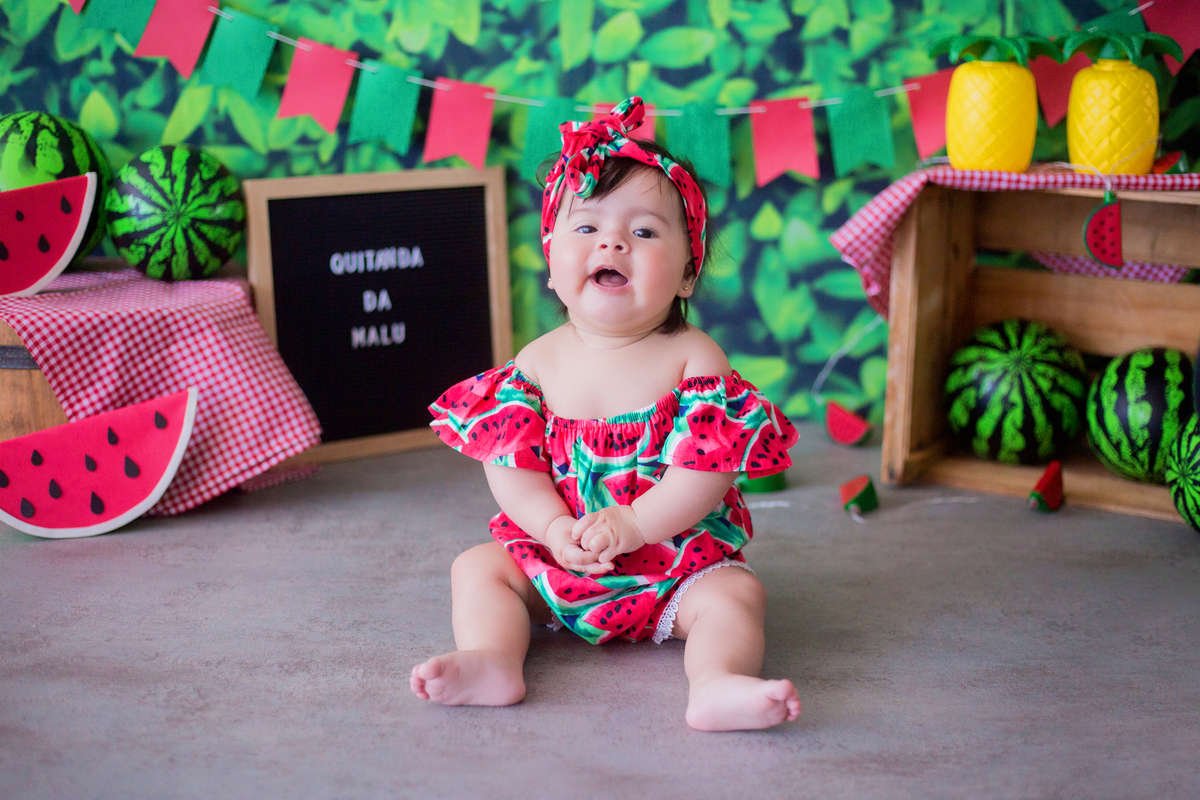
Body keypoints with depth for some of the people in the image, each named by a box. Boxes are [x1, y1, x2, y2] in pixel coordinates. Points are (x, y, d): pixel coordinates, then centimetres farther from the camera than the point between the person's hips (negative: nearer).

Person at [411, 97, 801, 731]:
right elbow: (510, 465, -3)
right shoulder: (537, 362, 0)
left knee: (735, 591, -25)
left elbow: (705, 470, -16)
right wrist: (556, 529, -20)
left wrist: (630, 525, -27)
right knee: (477, 566, -10)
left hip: (677, 555, -3)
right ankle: (491, 661, -29)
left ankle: (716, 684, -45)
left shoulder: (694, 359, -9)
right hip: (554, 555, 3)